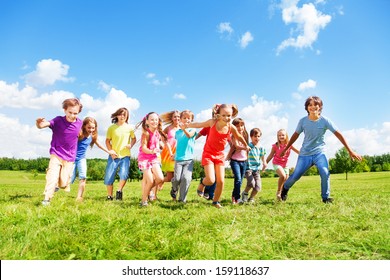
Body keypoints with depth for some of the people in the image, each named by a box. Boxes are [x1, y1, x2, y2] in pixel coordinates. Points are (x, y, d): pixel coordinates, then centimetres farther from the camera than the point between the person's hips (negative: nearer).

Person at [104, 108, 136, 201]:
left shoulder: (129, 128, 3)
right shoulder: (112, 127, 1)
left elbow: (134, 138, 13)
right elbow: (107, 140, 5)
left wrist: (131, 145, -8)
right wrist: (110, 150, -8)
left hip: (125, 155, 0)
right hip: (114, 156, 0)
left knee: (124, 174, -19)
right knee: (109, 177, 1)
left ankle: (119, 191, 5)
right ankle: (109, 196, 19)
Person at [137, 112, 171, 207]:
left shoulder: (158, 133, 1)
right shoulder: (146, 133, -16)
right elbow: (144, 148, -23)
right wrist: (152, 151, -39)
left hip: (154, 158, 5)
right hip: (144, 158, -5)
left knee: (160, 178, -7)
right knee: (150, 181, -10)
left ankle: (148, 190, 19)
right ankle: (144, 200, 8)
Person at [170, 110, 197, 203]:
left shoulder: (192, 129, 3)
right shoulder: (177, 132, 13)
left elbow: (189, 135, -20)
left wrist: (184, 129, -37)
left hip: (189, 159, -2)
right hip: (178, 158, 2)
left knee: (186, 178, -15)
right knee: (177, 178, -9)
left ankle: (182, 199, -2)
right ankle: (174, 189, 25)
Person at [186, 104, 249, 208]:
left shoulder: (231, 128, -9)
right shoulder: (212, 122, -14)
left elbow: (239, 137, 12)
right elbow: (198, 125, 2)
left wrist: (246, 146, 27)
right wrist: (185, 125, 8)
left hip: (220, 155, 3)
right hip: (208, 154, -3)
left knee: (221, 181, 1)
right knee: (211, 180, -15)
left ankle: (216, 201, 25)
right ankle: (202, 184, 22)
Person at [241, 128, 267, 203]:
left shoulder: (261, 148, 8)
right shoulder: (249, 146, -7)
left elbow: (263, 158, 15)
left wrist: (264, 163, -1)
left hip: (257, 169, 5)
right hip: (248, 168, -5)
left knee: (258, 187, -6)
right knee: (251, 183, -23)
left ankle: (251, 198, 20)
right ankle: (245, 193, 9)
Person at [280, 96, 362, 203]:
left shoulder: (325, 120, -12)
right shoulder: (303, 121, -9)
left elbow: (338, 134, -11)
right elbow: (295, 135, 6)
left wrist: (350, 151, -13)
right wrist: (285, 149, 11)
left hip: (319, 153, -1)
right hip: (305, 154, 1)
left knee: (325, 173, -22)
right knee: (295, 175, -2)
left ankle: (326, 197, -3)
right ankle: (285, 188, 29)